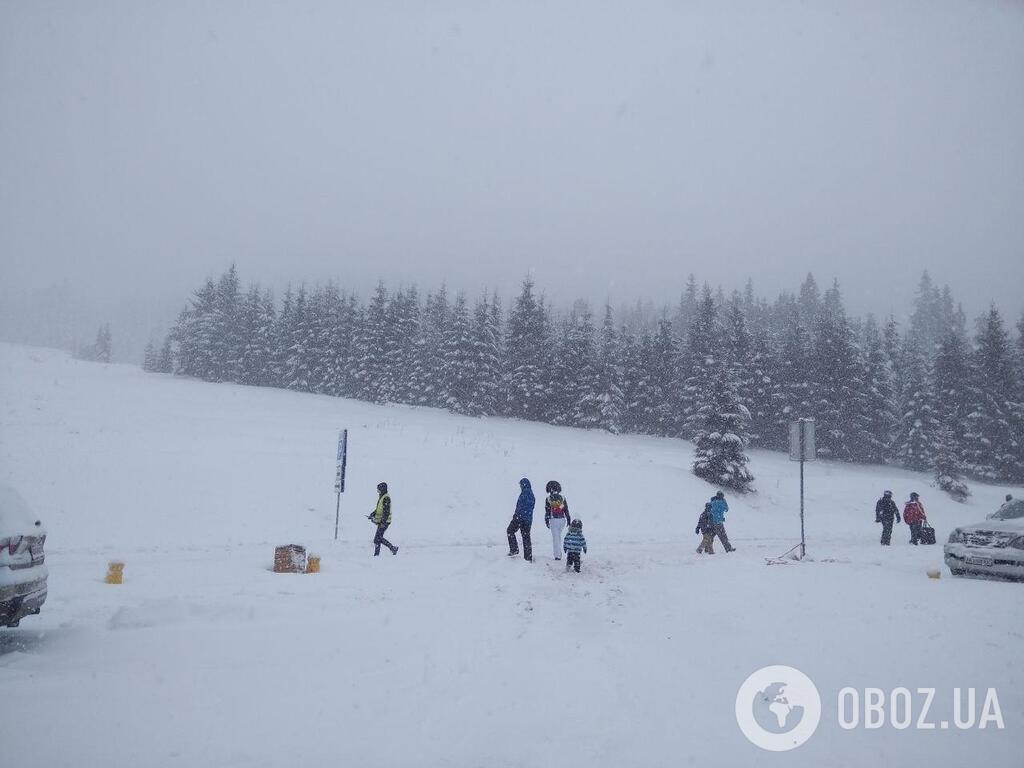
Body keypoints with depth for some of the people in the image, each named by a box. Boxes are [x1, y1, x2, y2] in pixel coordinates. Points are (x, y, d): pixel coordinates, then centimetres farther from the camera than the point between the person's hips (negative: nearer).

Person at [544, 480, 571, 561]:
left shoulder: (548, 499, -6)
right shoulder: (562, 498, 1)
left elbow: (547, 511, -5)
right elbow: (566, 510, 3)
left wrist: (547, 521, 3)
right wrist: (569, 520, 9)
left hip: (553, 520, -3)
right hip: (562, 519, 3)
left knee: (555, 537, 3)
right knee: (559, 536, 20)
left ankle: (557, 555, 0)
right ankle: (559, 552, 22)